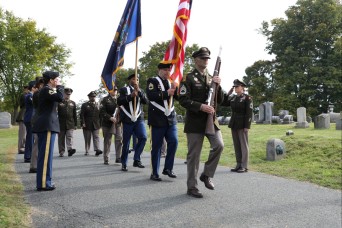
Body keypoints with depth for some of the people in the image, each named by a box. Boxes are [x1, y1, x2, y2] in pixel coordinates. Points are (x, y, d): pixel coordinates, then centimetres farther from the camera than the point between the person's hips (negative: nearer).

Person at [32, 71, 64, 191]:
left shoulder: (47, 90, 21)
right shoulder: (46, 89, -10)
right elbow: (59, 97, -26)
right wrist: (59, 86, -9)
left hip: (47, 125, 11)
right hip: (47, 126, -11)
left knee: (44, 154, 13)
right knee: (46, 154, -9)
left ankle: (44, 181, 20)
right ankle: (43, 183, -6)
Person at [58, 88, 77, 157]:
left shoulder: (73, 103, 12)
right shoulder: (59, 103, 4)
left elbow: (75, 115, 13)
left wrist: (75, 124, 10)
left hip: (70, 124, 1)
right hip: (61, 124, -1)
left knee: (70, 137, -12)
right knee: (61, 138, 5)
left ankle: (70, 149, -24)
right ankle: (61, 152, 12)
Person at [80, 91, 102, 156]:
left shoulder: (98, 105, 13)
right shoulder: (84, 105, 6)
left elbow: (100, 115, 13)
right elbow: (82, 115, 0)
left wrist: (100, 124, 7)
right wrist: (83, 123, -11)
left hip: (96, 125, 2)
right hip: (87, 125, -1)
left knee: (96, 137, -8)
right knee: (87, 139, 5)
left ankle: (97, 150, -16)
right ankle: (87, 151, 13)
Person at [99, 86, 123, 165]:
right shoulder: (105, 100, 2)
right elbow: (102, 112, -7)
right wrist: (110, 118, -17)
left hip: (118, 123, 4)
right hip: (108, 123, -3)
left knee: (119, 140, -2)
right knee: (107, 141, 3)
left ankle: (118, 157, 7)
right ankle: (106, 159, 10)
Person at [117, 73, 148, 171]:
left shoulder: (141, 91, 18)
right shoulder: (124, 89, 7)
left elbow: (146, 101, 2)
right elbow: (119, 102, -7)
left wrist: (139, 91, -9)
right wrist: (130, 96, -16)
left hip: (139, 119, 3)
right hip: (127, 120, -3)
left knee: (143, 137, -17)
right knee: (126, 143, 2)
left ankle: (136, 160, -5)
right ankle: (124, 164, 17)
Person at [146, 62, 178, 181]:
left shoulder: (171, 82, 18)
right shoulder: (152, 81, 0)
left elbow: (179, 96, 10)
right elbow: (151, 96, -16)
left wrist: (175, 88, -7)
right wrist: (166, 93, -16)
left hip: (171, 118, 5)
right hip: (157, 119, -5)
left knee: (174, 142, -4)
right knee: (157, 146, 1)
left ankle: (168, 168, 11)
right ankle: (155, 173, 11)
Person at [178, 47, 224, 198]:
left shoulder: (212, 78, 15)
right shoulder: (189, 78, -2)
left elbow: (220, 100, 13)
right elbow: (183, 100, -11)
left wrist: (218, 86, -4)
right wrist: (201, 106, -22)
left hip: (211, 119, 5)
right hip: (195, 121, -5)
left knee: (219, 145, -11)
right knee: (194, 154, 1)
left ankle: (206, 175, 10)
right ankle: (192, 187, 12)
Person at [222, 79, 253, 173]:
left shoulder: (247, 98, -6)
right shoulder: (232, 97, 12)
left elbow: (249, 113, -11)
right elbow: (223, 103, 15)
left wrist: (247, 126, -17)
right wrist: (228, 93, 7)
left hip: (242, 125, -6)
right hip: (233, 124, 6)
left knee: (243, 145, -1)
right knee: (236, 145, 10)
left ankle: (244, 166, 5)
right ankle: (239, 165, 18)